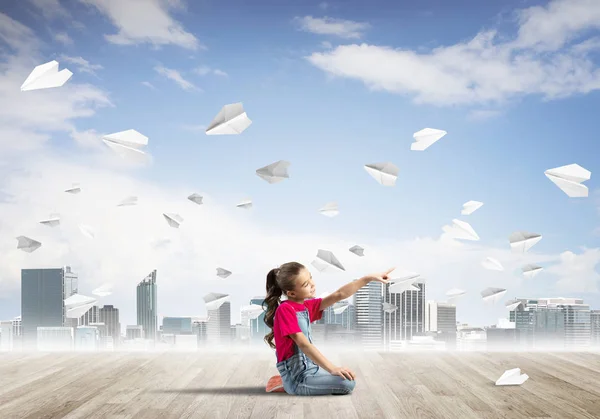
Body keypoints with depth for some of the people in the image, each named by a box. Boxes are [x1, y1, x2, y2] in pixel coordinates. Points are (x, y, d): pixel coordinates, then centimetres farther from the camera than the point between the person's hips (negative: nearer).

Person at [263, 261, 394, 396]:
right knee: (348, 382, -21)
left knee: (347, 375, 27)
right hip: (297, 376, -9)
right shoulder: (285, 309, -16)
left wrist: (369, 278, 2)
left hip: (309, 368, 10)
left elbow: (339, 294, 8)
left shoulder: (306, 306, 9)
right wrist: (332, 368, -27)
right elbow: (303, 344, -23)